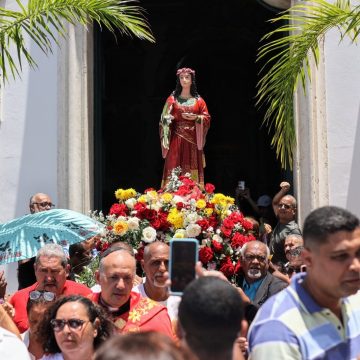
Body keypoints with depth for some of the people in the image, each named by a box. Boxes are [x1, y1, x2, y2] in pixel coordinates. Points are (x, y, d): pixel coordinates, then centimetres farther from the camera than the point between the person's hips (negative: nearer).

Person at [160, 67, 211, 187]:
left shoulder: (198, 100, 9)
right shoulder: (172, 99, 7)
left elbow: (207, 119, 7)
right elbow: (165, 118, 4)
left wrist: (196, 118, -13)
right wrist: (179, 116, -16)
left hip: (193, 140, 1)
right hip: (176, 140, -1)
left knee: (192, 169, -3)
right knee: (175, 169, -6)